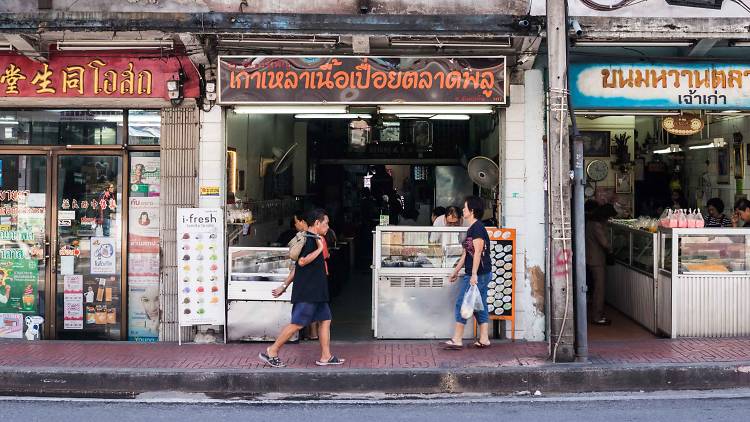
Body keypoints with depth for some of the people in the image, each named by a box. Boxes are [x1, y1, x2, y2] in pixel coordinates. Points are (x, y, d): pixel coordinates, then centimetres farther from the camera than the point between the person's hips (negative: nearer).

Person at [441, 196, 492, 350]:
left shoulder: (477, 228, -13)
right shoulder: (472, 228, 18)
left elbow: (478, 252, -20)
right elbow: (466, 254, 23)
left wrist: (474, 274, -25)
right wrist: (455, 271, 26)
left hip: (478, 274, -10)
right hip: (482, 274, 10)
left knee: (461, 304, -5)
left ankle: (457, 340, -1)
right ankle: (484, 339, 14)